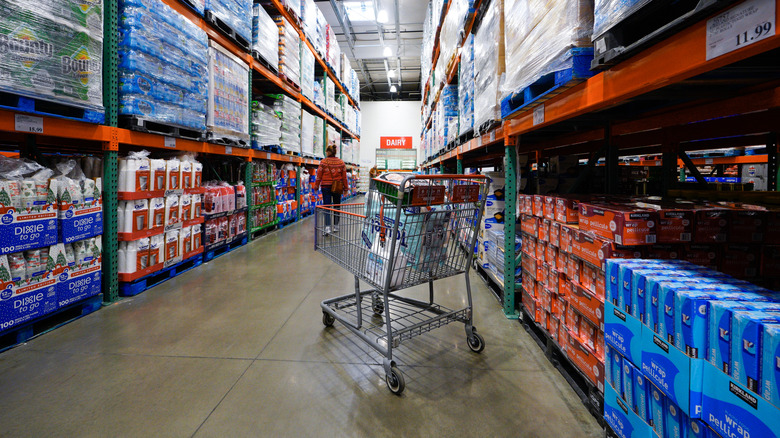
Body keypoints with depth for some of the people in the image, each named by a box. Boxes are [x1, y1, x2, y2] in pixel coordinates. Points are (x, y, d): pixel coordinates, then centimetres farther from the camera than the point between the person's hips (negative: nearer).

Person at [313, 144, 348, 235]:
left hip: (326, 187, -2)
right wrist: (345, 188, 13)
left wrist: (316, 186, 8)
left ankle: (327, 227, -9)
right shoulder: (341, 162, 1)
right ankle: (336, 226, 23)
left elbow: (319, 176, -3)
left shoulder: (323, 162, -6)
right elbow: (344, 177, 4)